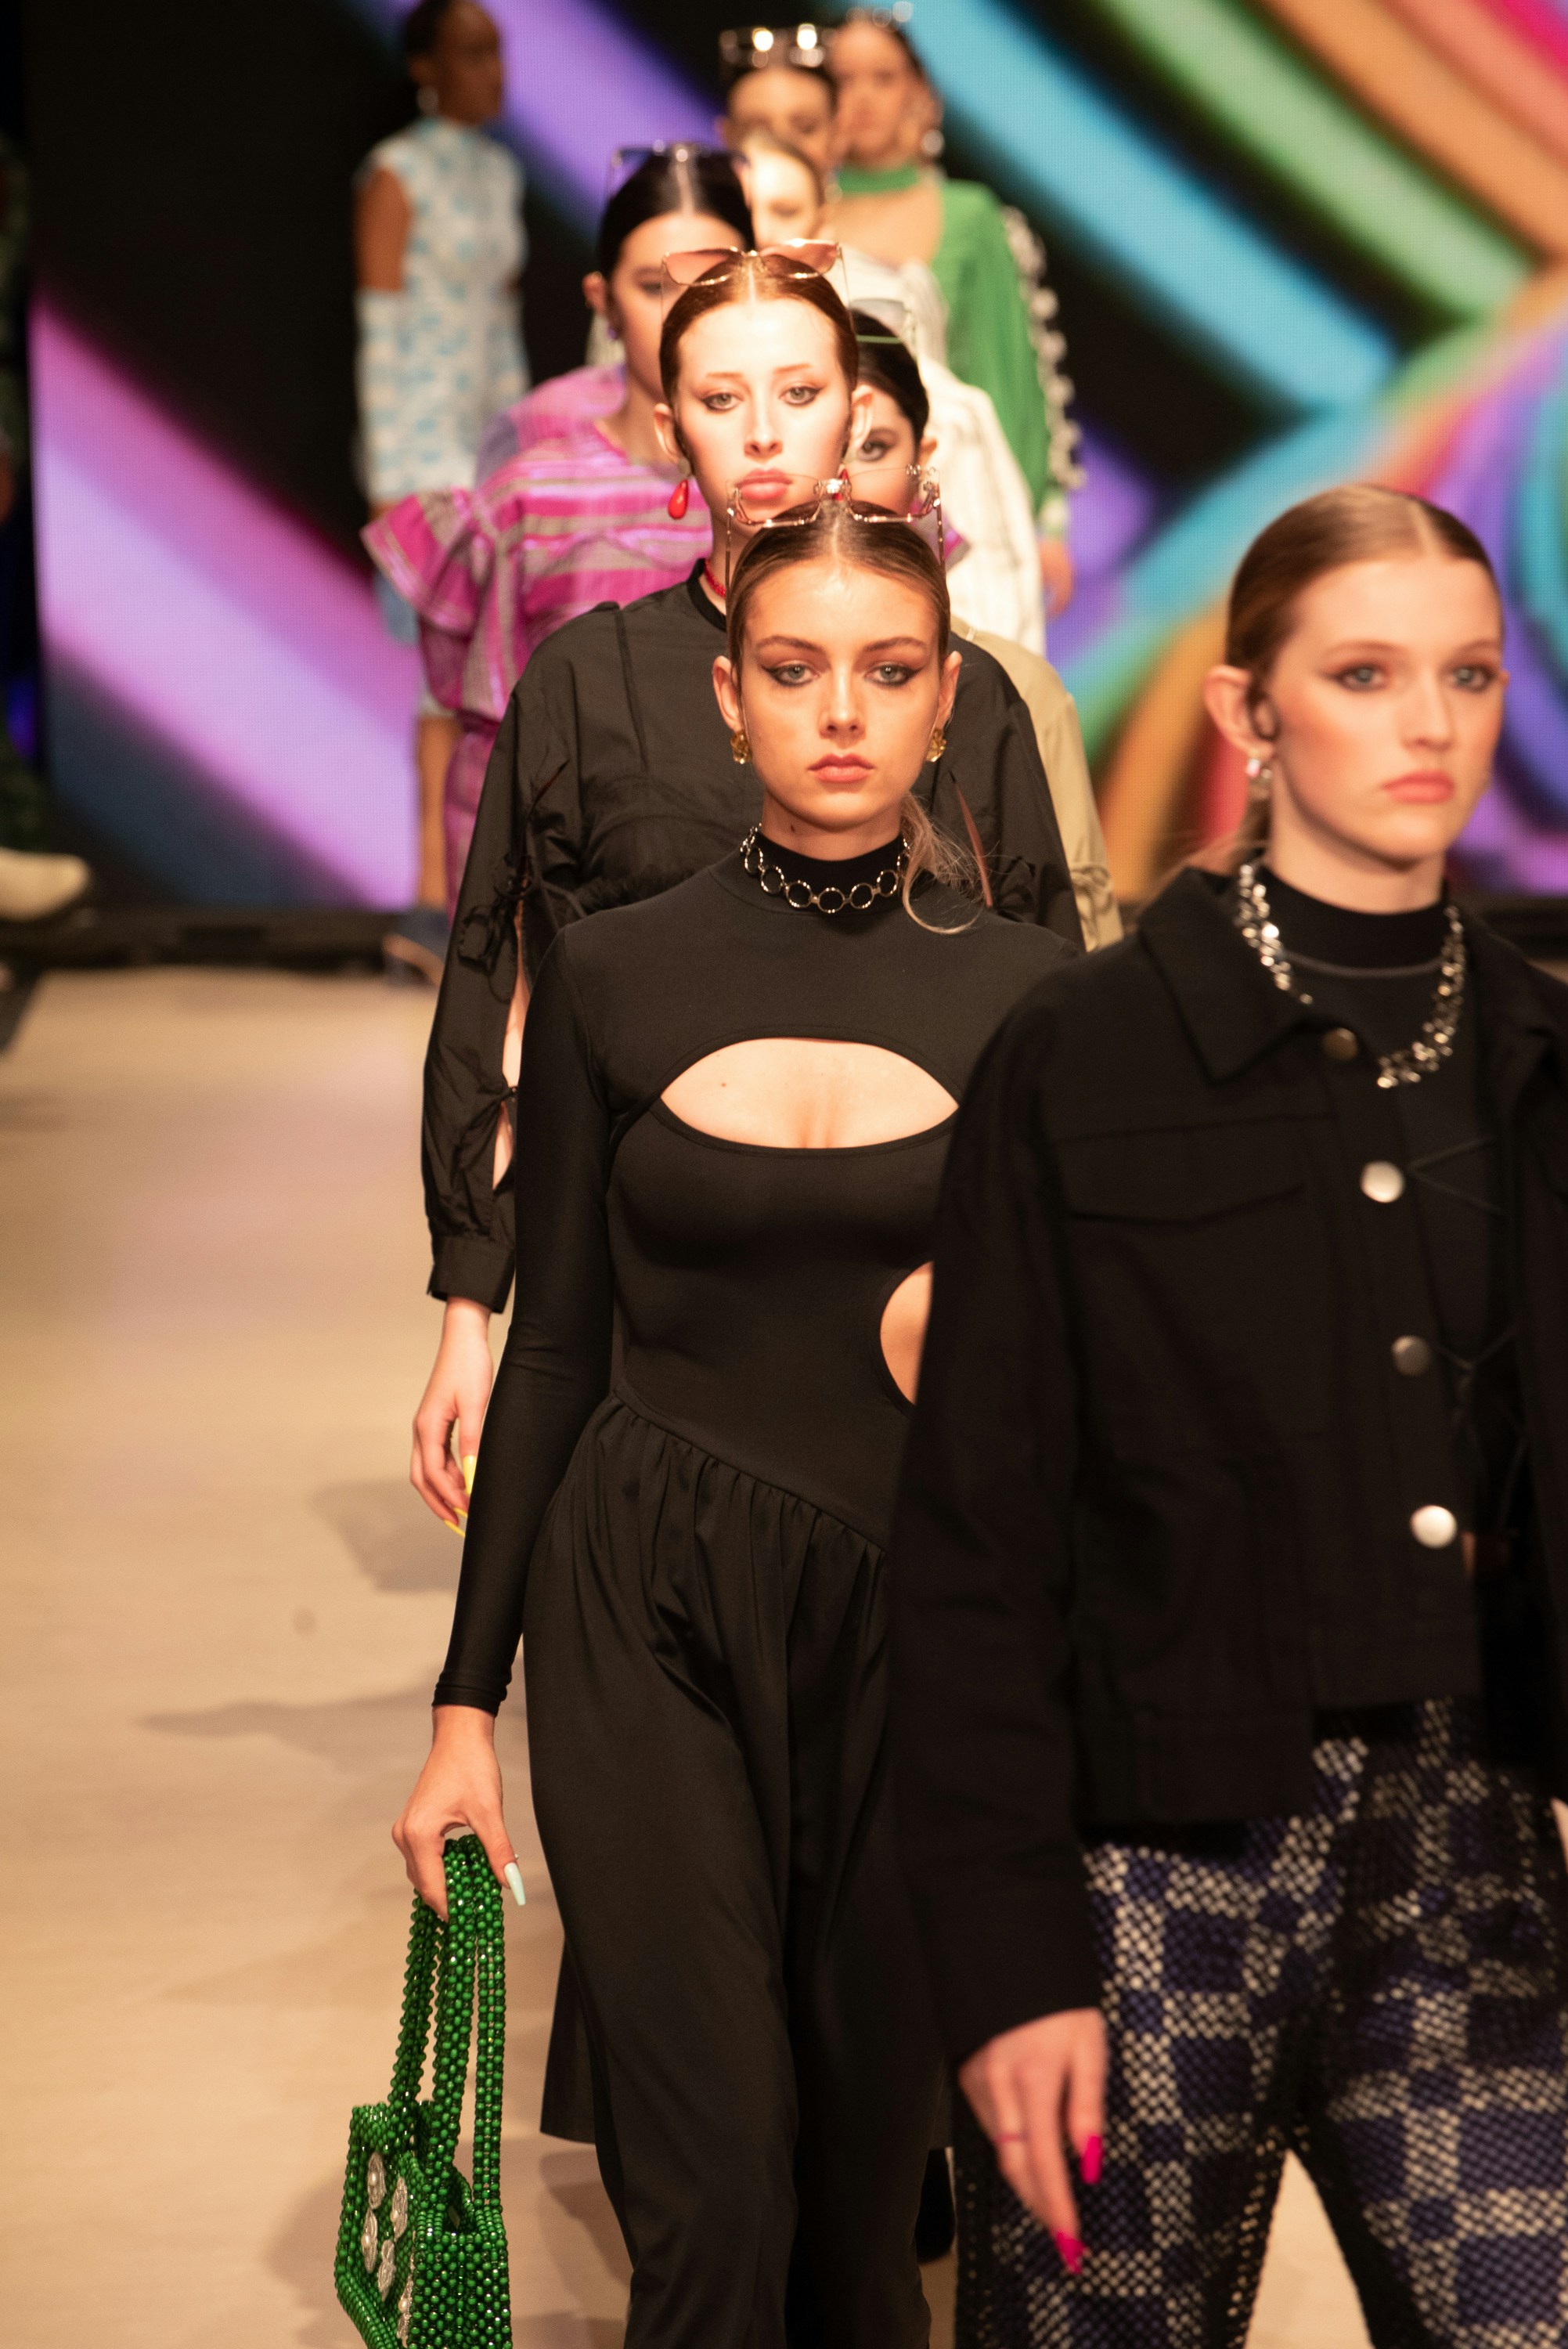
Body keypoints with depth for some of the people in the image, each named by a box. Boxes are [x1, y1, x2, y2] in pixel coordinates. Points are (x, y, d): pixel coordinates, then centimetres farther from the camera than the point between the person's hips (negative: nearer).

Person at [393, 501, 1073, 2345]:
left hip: (918, 1625, 1)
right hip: (652, 1612, -1)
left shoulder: (1024, 991, 1)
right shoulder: (614, 979, 1)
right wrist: (467, 1702, 5)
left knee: (869, 2170, 8)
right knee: (707, 2187, -7)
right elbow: (554, 1350, 6)